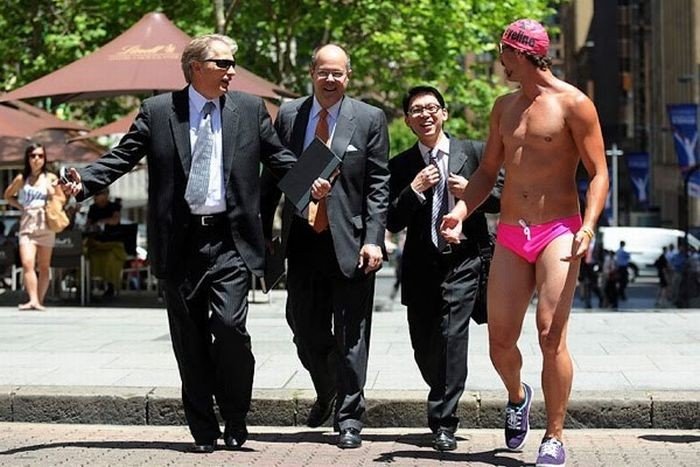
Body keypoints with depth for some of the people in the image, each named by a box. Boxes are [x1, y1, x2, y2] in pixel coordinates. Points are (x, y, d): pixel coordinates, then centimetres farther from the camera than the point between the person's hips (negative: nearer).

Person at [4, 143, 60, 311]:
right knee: (27, 263, -17)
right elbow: (8, 195, 21)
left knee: (44, 266, 4)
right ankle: (33, 300, -25)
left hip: (45, 225, 0)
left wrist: (52, 191, -10)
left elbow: (62, 200, 8)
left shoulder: (50, 178, 5)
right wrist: (20, 206, 5)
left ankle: (40, 300, 12)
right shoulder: (21, 179, 8)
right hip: (27, 226, 0)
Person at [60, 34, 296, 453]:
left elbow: (280, 159, 10)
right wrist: (84, 183, -16)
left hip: (230, 241, 0)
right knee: (190, 340, 5)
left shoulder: (250, 109, 9)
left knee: (230, 325, -14)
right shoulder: (158, 111, 4)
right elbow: (122, 157, 1)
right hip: (180, 242, 0)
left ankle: (236, 419, 7)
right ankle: (204, 429, 16)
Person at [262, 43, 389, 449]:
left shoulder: (369, 119, 0)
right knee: (305, 327, 10)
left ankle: (349, 418, 10)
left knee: (350, 335, 1)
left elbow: (378, 185, -3)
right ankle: (327, 391, 36)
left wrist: (373, 239, -11)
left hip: (350, 240, -3)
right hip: (304, 238, 3)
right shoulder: (289, 115, 8)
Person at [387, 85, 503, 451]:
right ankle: (445, 403, 34)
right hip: (421, 267, 3)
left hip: (462, 260, -3)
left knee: (452, 336, -14)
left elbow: (502, 198, 6)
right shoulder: (401, 166, 8)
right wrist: (414, 190, -11)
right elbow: (393, 222, 3)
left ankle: (444, 422, -9)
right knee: (424, 348, 7)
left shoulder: (474, 153, 5)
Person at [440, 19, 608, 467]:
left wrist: (588, 228, -21)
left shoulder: (572, 104, -4)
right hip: (511, 235, 5)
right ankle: (518, 396, 35)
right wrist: (461, 212, 3)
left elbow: (598, 173, -6)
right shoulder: (505, 106, 15)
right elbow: (488, 171, 21)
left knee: (552, 336, -15)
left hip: (558, 232, -5)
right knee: (500, 342, 3)